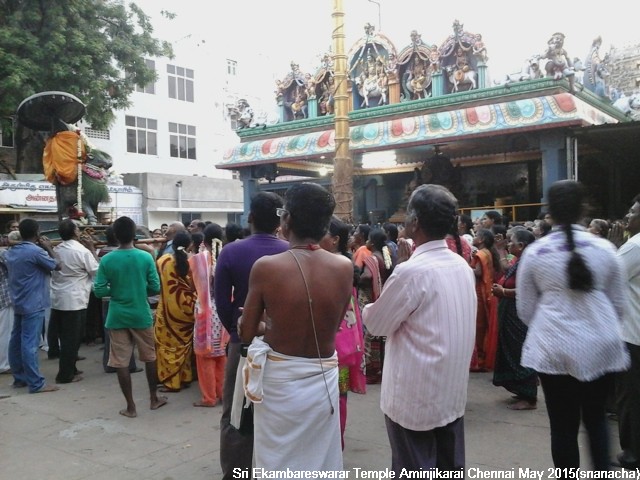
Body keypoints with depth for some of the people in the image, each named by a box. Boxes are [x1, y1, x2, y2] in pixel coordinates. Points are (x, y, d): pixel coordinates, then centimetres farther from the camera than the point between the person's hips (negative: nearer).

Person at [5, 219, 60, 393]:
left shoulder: (10, 252, 9)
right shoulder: (36, 251, -17)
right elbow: (57, 266, -8)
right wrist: (48, 248, 4)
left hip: (18, 303, 9)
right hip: (33, 304, -8)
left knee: (17, 341, 12)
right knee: (30, 343, -8)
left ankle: (19, 378, 21)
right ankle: (36, 384, -4)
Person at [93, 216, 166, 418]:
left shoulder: (107, 260, -8)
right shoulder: (146, 257, -9)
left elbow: (99, 291, -6)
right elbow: (155, 288, -7)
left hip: (117, 317, 0)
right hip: (141, 315, 1)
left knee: (121, 362, 8)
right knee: (149, 357, 17)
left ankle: (130, 406, 15)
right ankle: (154, 398, 29)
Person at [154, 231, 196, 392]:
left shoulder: (163, 261, -9)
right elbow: (194, 288, -7)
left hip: (168, 309, -2)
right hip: (186, 308, 2)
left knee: (168, 344, 7)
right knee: (184, 343, 16)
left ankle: (171, 381, 9)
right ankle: (185, 377, 22)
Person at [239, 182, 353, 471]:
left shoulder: (265, 267, -17)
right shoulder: (344, 267, -9)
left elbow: (247, 333, -7)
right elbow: (333, 325, 5)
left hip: (279, 378, -2)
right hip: (324, 378, 2)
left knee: (278, 463, 16)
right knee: (322, 462, 20)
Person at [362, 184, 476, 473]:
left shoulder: (412, 271, -21)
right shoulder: (462, 266, 3)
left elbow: (376, 324, -11)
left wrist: (369, 307, 10)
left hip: (415, 397, -7)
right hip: (453, 390, 7)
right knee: (450, 469, 17)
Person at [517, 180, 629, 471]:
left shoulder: (533, 253, -4)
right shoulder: (604, 248, -1)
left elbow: (525, 309, 3)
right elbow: (620, 303, 8)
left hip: (554, 348, -2)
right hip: (600, 346, 2)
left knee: (563, 425, 10)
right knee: (596, 418, 21)